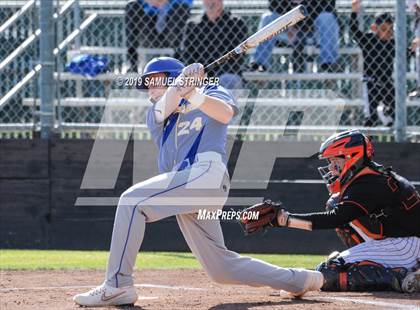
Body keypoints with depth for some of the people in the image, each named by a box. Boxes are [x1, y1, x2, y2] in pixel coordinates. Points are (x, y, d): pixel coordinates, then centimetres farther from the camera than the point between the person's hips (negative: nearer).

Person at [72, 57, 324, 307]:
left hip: (207, 172, -7)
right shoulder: (156, 113, 27)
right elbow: (164, 108, 1)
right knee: (222, 269, 7)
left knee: (132, 200, -22)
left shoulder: (211, 93, 14)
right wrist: (181, 86, -19)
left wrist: (193, 95, -27)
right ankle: (300, 280, 21)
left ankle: (118, 286, -26)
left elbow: (225, 114, -10)